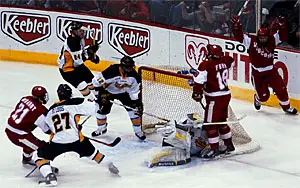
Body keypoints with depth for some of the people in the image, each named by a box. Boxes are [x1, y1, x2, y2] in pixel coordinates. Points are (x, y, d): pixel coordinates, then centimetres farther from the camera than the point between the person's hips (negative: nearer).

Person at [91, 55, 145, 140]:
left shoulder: (133, 75, -24)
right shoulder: (112, 71, -39)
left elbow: (134, 91, -7)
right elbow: (96, 81, -30)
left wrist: (137, 103, -9)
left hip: (124, 92, 3)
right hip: (108, 91, -3)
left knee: (134, 109, -8)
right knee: (102, 109, -11)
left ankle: (138, 131, 8)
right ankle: (101, 129, 16)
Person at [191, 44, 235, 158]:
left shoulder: (206, 65, -18)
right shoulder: (225, 61, 2)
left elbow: (199, 80, -18)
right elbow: (231, 61, 26)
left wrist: (197, 93, -4)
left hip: (214, 99, -8)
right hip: (226, 95, 8)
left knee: (210, 124, 0)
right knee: (221, 121, 21)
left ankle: (214, 149, 0)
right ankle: (229, 145, 29)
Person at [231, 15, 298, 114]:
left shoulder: (272, 40, -7)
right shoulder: (251, 41, -12)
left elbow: (280, 33, -11)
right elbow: (239, 36, -13)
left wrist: (282, 25, -30)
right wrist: (236, 26, -27)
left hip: (271, 71, 2)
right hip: (257, 73, -2)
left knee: (281, 89, -2)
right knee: (263, 96, 1)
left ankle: (286, 107, 21)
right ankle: (257, 99, 38)